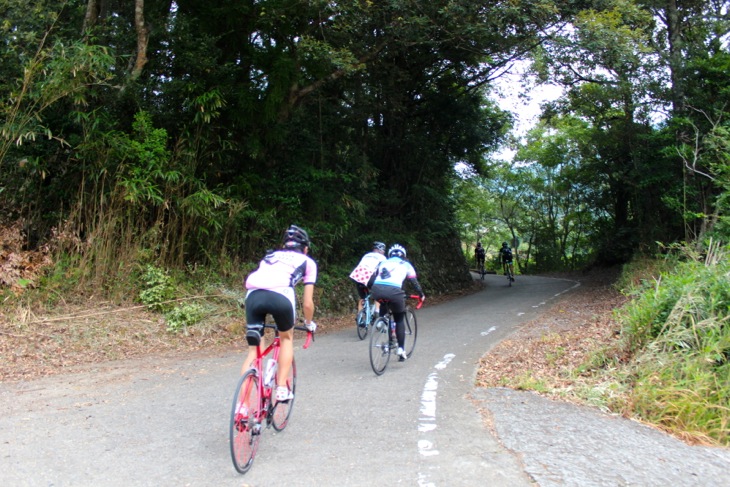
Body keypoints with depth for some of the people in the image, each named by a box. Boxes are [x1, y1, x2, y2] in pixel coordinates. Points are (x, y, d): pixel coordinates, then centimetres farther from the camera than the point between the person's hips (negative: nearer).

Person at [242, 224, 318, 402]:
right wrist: (309, 323, 41)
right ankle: (282, 388, 19)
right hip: (280, 294, -3)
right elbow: (307, 303, 23)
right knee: (286, 338, 26)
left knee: (254, 350, 14)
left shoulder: (270, 255, 37)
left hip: (253, 293, 3)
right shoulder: (308, 262, 27)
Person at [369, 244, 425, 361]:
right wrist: (421, 295, 37)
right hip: (394, 291, -2)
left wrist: (371, 292, 37)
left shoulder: (383, 262, 30)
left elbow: (372, 279, 24)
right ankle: (400, 349, 11)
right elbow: (415, 282, 23)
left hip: (377, 290, 3)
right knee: (399, 320, 16)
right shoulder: (406, 264, 25)